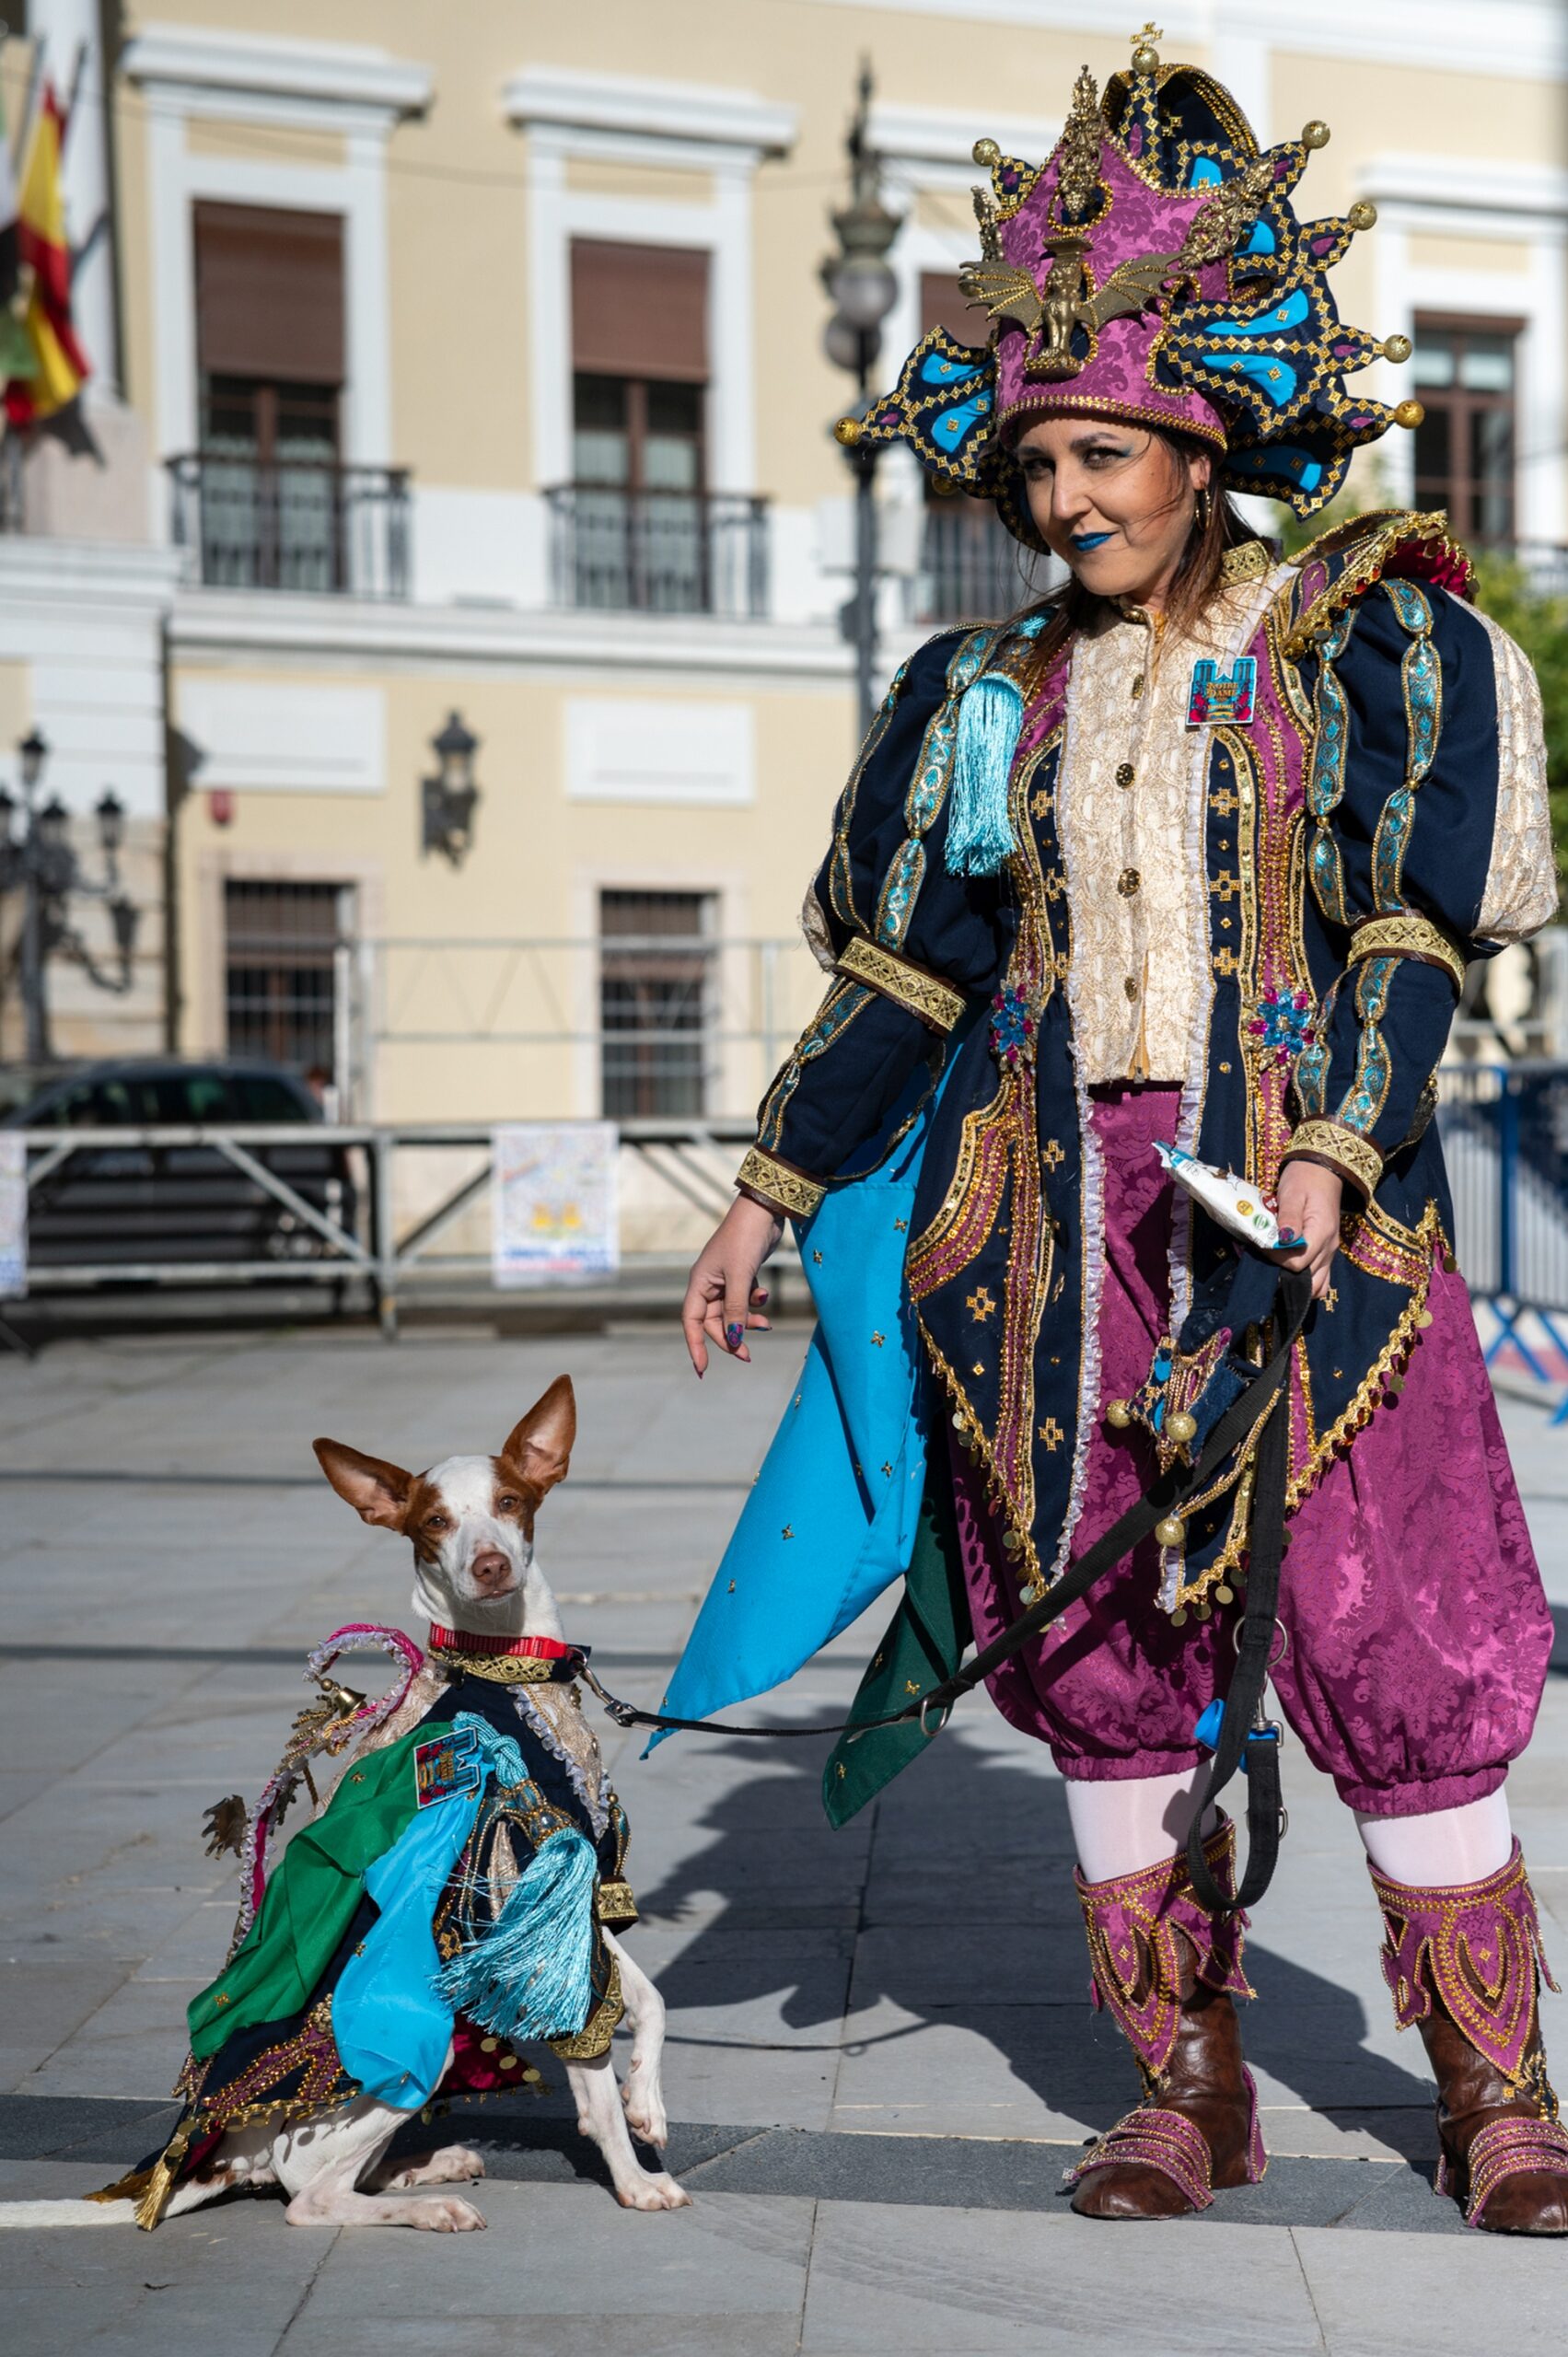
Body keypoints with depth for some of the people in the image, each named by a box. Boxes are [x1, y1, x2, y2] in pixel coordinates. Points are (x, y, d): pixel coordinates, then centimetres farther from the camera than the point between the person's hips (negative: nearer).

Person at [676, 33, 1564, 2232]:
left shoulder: (1369, 637, 2)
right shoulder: (992, 692, 13)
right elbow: (905, 968, 16)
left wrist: (1331, 1150, -20)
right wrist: (774, 1188, 14)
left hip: (1306, 1201, -4)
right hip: (1054, 1212, 4)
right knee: (1105, 1656, 5)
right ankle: (1188, 2084, 17)